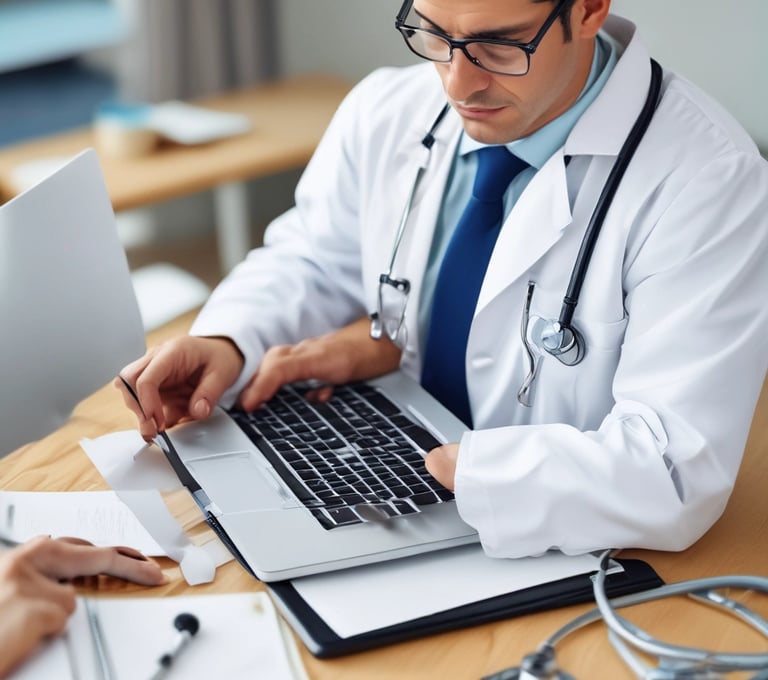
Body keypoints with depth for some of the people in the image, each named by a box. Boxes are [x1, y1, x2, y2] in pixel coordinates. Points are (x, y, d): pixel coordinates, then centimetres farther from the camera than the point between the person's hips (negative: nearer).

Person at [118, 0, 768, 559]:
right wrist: (226, 342, -7)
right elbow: (311, 261, 15)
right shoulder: (385, 113, -2)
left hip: (565, 575, -5)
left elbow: (677, 476, -27)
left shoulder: (705, 180, -20)